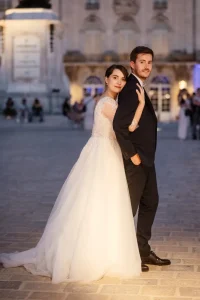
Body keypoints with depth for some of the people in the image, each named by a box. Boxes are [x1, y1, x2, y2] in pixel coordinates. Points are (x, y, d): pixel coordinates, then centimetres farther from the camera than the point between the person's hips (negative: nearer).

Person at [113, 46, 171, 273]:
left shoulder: (139, 88, 14)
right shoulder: (130, 89, -17)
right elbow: (118, 125, -26)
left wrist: (144, 155, 12)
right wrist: (132, 154, -20)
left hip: (146, 159, 10)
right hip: (135, 160, -10)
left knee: (150, 202, 16)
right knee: (130, 207, 0)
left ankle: (143, 250, 27)